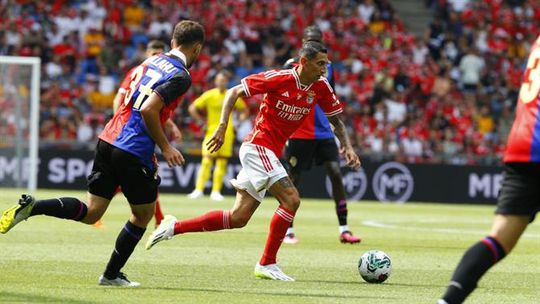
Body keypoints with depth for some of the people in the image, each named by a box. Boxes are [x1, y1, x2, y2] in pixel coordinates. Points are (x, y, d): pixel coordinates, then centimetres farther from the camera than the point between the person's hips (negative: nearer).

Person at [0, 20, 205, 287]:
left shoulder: (151, 62, 15)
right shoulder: (181, 77, -10)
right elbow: (148, 110, -21)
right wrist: (165, 147, -11)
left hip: (108, 141, 7)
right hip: (134, 152, -7)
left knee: (91, 212, 10)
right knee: (144, 214, 15)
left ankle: (31, 206, -10)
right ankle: (112, 274, 19)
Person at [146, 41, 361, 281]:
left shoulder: (321, 86, 2)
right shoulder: (278, 78, -15)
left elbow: (335, 120, 14)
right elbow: (234, 92, -7)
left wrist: (347, 146, -2)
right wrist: (222, 127, -16)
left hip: (270, 154, 8)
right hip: (258, 147, -8)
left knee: (238, 218, 6)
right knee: (291, 199, -19)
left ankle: (173, 227, 15)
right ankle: (267, 264, -11)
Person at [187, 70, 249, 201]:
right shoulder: (209, 95, -1)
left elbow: (244, 111, 19)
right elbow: (192, 108, 3)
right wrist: (202, 121, -3)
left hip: (227, 134, 2)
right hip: (212, 131, -2)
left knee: (222, 162, 1)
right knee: (206, 161, -11)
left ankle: (216, 191, 7)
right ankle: (199, 189, -11)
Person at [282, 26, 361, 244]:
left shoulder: (327, 67, 10)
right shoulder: (293, 65, -4)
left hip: (324, 132, 4)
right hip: (299, 133, -4)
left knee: (336, 173, -8)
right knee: (293, 178, 2)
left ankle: (344, 230, -6)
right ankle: (287, 230, 13)